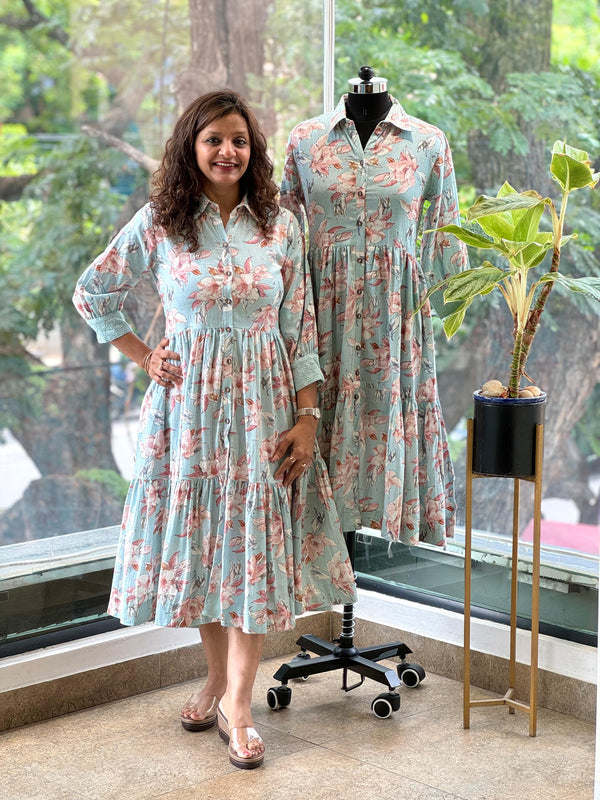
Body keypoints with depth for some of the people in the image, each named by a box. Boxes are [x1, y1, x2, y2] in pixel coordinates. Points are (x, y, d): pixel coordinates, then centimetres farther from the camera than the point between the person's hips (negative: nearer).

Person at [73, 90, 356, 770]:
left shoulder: (279, 225, 2)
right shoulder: (158, 224, 0)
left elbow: (300, 327, 3)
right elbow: (93, 293, 10)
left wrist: (306, 416, -3)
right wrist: (141, 357, 3)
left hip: (263, 400, 0)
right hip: (187, 402, 0)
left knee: (256, 541, -3)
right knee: (199, 536, 7)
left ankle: (237, 702, 4)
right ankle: (218, 678, 25)